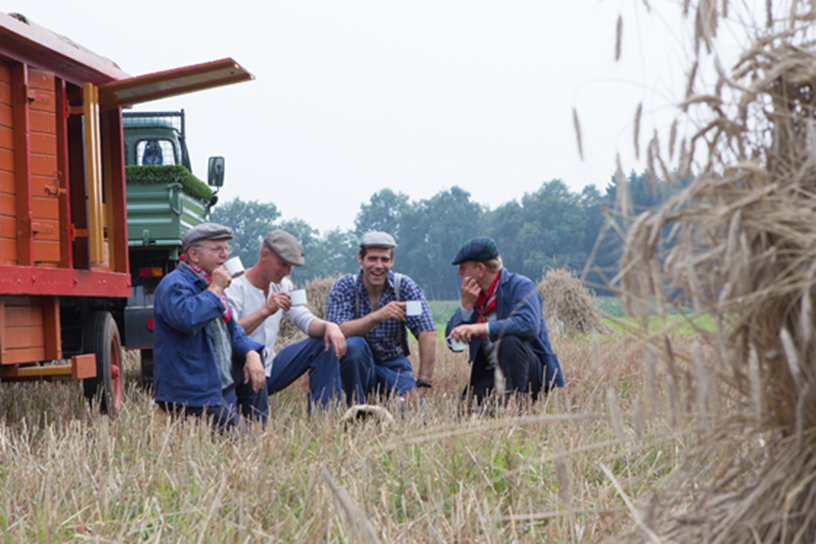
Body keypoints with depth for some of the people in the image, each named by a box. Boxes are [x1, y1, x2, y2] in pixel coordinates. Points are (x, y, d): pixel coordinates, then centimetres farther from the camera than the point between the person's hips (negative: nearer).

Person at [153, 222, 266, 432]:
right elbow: (187, 318, -35)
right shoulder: (174, 285, -13)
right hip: (194, 397, -10)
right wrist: (216, 289, -20)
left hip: (223, 389, 10)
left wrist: (251, 353, 4)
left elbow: (233, 331, 25)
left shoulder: (209, 285, 20)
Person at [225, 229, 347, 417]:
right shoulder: (235, 289, -15)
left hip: (270, 370, 8)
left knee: (325, 344, -4)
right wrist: (265, 311, -36)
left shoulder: (282, 286, 11)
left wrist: (329, 326, -18)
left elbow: (305, 320, 5)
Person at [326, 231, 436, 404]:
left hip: (394, 365, 1)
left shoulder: (404, 286, -7)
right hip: (358, 368, -1)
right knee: (353, 344, -33)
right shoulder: (344, 287, -10)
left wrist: (422, 384, -25)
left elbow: (428, 333, -15)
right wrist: (376, 316, -42)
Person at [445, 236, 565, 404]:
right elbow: (453, 341, 4)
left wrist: (481, 328, -35)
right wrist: (466, 304, -10)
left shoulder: (520, 286, -9)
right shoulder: (473, 293, 11)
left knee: (510, 341, -35)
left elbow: (529, 324, -30)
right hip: (492, 375, 5)